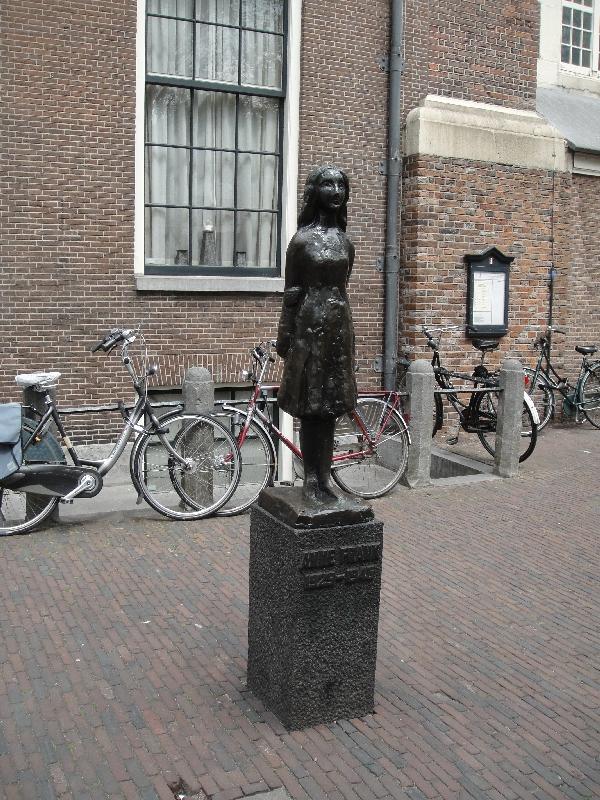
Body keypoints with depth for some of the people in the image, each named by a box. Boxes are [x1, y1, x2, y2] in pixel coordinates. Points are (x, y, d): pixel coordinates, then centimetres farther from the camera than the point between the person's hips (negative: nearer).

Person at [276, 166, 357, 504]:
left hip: (340, 327, 5)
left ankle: (325, 478, 18)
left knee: (331, 407, 9)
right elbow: (291, 293, -4)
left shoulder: (345, 242, 11)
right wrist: (285, 336, -5)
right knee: (310, 407, 0)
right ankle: (311, 479, 10)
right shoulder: (303, 239, -5)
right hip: (311, 327, -5)